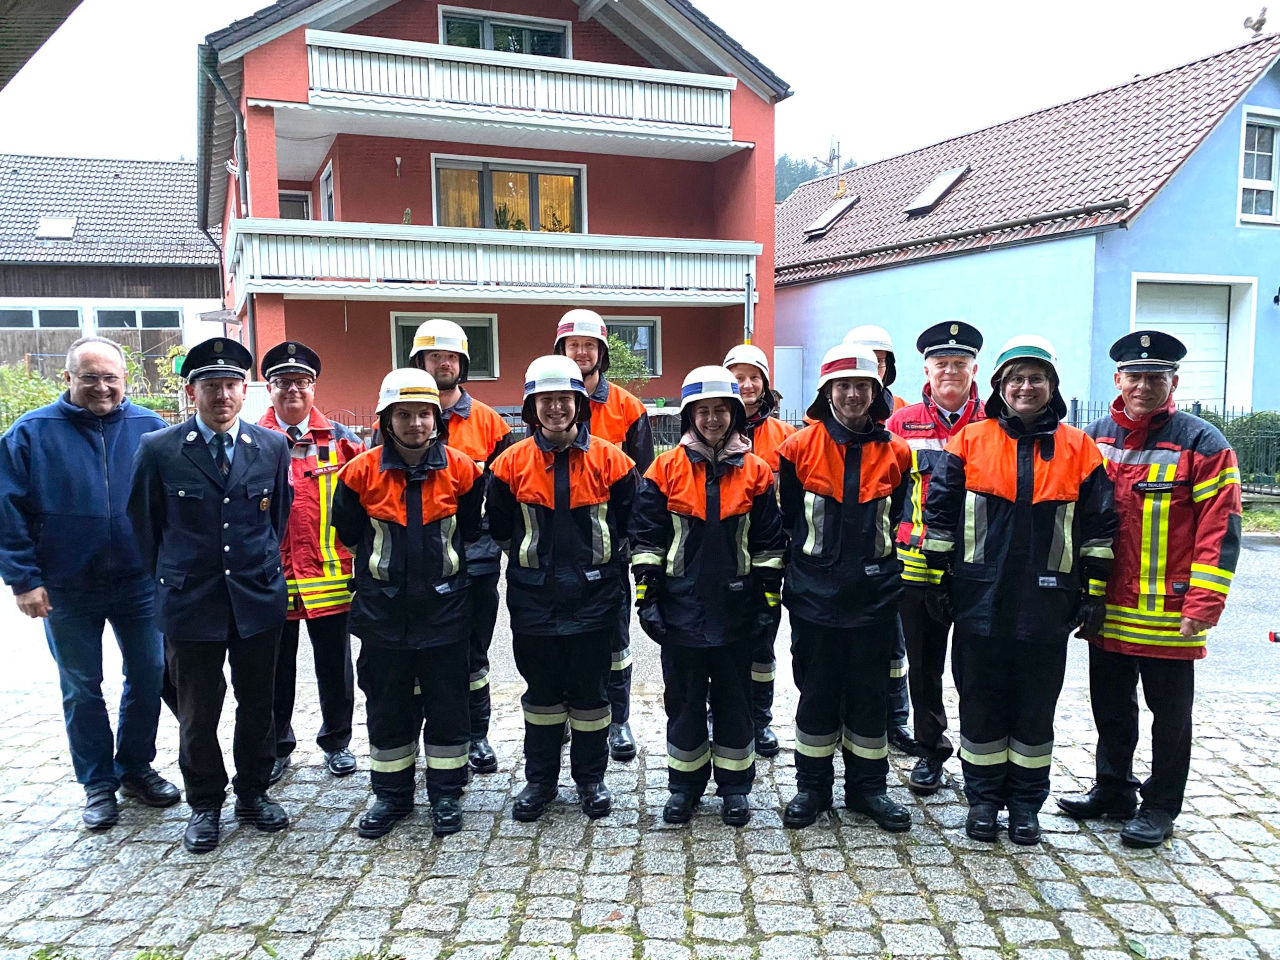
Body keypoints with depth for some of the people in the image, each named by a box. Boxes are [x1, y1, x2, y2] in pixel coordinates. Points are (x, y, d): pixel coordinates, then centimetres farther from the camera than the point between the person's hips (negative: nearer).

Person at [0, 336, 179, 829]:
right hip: (67, 589, -1)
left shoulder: (149, 428, -1)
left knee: (148, 677, 9)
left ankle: (136, 767, 29)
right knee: (82, 688, 11)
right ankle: (98, 784, 26)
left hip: (139, 581, 1)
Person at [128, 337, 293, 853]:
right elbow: (144, 524, 4)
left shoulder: (272, 447, 0)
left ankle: (253, 792, 31)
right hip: (189, 602, -2)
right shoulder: (158, 449, -6)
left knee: (257, 704, 12)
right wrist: (170, 578, 8)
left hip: (259, 598, 2)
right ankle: (204, 804, 27)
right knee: (197, 711, 9)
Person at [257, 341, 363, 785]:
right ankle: (277, 747, 29)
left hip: (331, 575, 0)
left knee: (334, 665, 12)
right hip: (271, 576, 0)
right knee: (275, 668, 12)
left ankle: (336, 741, 29)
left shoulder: (341, 439, 4)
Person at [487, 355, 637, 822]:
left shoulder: (610, 461, -4)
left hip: (594, 598, -1)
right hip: (534, 601, 1)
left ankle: (590, 779, 26)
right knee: (541, 692, 14)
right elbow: (499, 530, 8)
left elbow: (629, 527, 4)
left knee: (590, 691, 10)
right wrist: (529, 561, 10)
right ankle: (539, 779, 28)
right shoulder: (511, 464, -2)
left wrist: (604, 565, 6)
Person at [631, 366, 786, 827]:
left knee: (734, 699, 11)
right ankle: (685, 784, 25)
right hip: (681, 608, 0)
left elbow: (769, 544, 5)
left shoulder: (756, 472, 2)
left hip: (736, 610, 1)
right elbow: (646, 540, 0)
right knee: (684, 700, 10)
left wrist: (769, 600, 2)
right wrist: (646, 598, -4)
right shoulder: (665, 470, -1)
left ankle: (734, 786, 25)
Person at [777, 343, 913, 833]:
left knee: (869, 692, 11)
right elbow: (786, 518, 4)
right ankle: (812, 786, 23)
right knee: (817, 692, 9)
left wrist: (889, 567, 8)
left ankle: (868, 787, 25)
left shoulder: (896, 452, 3)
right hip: (815, 594, -1)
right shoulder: (799, 447, -2)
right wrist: (801, 566, 4)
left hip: (874, 595, 2)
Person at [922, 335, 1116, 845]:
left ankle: (1026, 802, 26)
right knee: (982, 703, 9)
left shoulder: (1078, 449, 3)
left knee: (1036, 707, 11)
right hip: (980, 600, 0)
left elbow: (1098, 527, 5)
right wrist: (939, 577, 1)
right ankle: (984, 798, 25)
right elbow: (939, 514, 2)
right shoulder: (969, 441, 0)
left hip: (1047, 606, 1)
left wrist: (1093, 592, 3)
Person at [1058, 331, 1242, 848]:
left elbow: (1220, 529, -11)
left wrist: (1203, 604, -17)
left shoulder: (1201, 443, -8)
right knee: (1110, 704, 17)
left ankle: (1160, 806, 24)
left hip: (1169, 613, -4)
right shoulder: (1094, 437, 5)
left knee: (1169, 712, 10)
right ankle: (1112, 788, 34)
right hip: (1107, 609, 5)